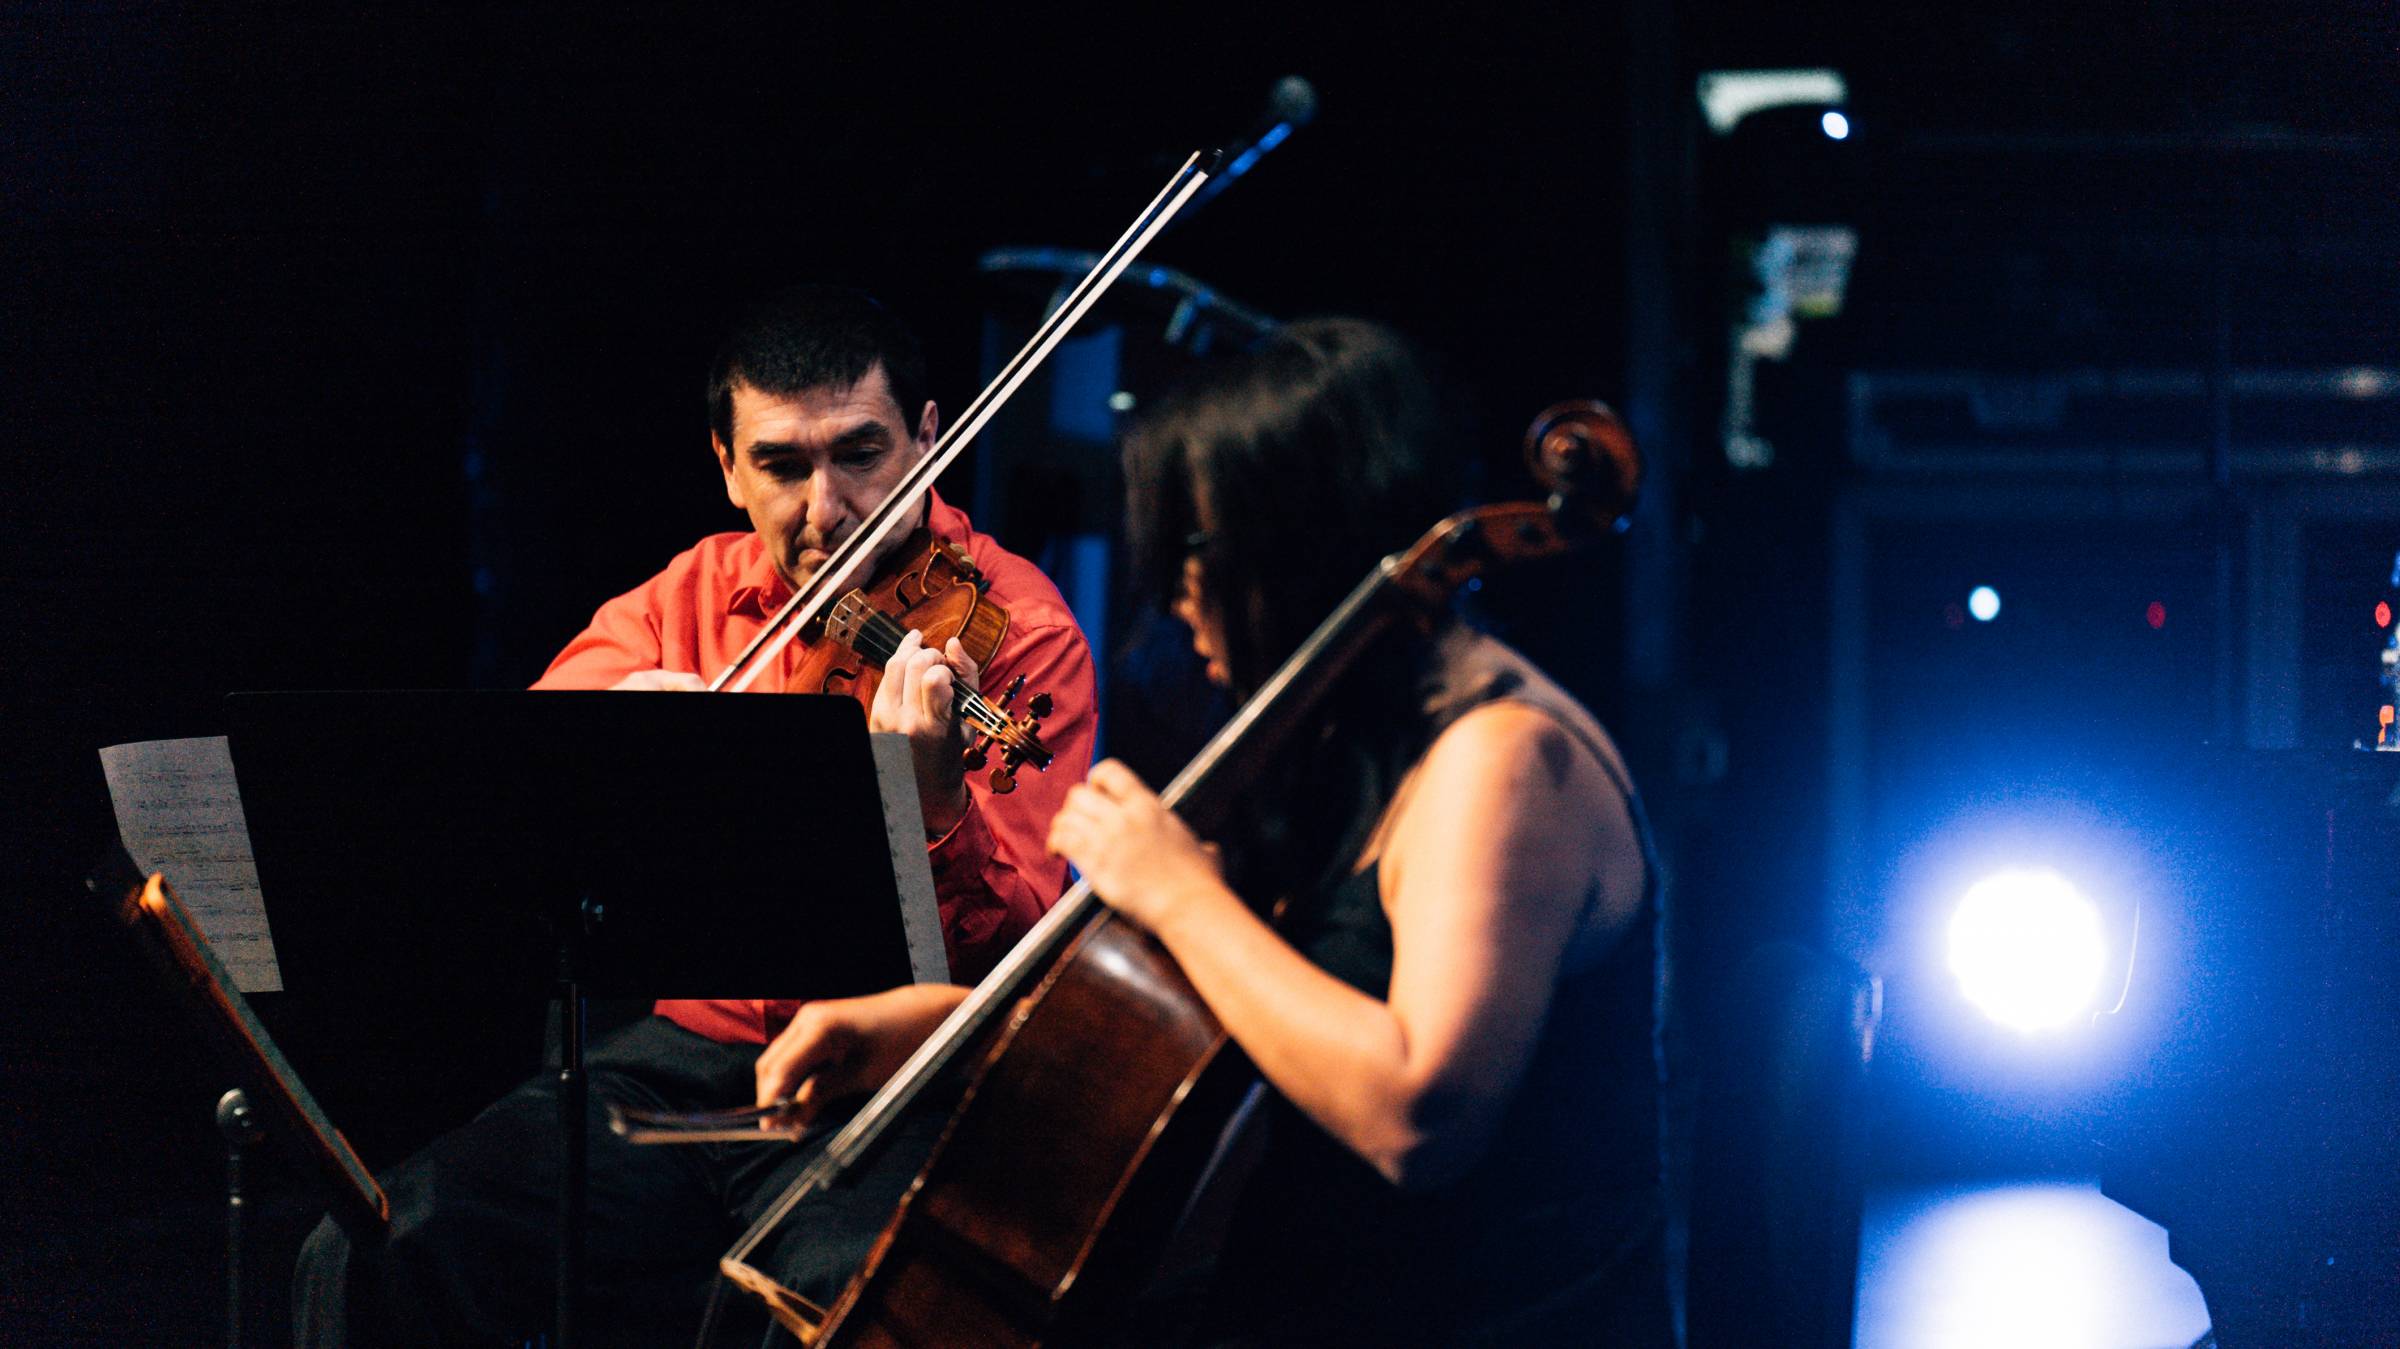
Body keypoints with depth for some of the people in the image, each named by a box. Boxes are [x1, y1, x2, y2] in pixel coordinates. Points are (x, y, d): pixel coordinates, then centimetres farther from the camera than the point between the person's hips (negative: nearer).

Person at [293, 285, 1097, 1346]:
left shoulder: (1018, 629, -3)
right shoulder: (686, 601, 10)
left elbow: (1018, 958, -13)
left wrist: (936, 801, -34)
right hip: (683, 1057, 5)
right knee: (368, 1259, -13)